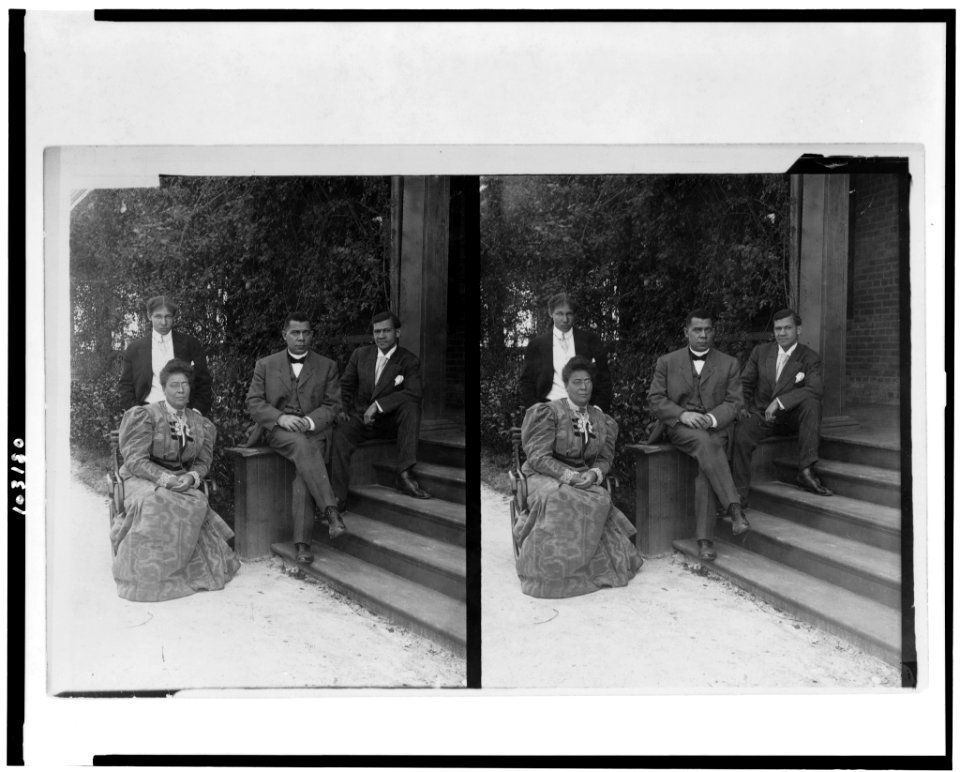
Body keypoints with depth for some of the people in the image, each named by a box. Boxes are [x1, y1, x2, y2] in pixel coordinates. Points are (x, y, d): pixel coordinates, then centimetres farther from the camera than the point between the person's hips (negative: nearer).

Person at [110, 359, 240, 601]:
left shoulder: (200, 424, 12)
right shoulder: (144, 415, -3)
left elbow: (203, 461, 12)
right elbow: (135, 459, -11)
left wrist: (191, 477, -13)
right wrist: (165, 478, -25)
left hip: (182, 480, 4)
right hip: (142, 479, -4)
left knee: (198, 502, -31)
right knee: (156, 503, -37)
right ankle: (148, 572, -25)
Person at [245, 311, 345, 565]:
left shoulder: (327, 366, 14)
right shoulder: (265, 365, 14)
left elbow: (332, 406, 7)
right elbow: (253, 403, 6)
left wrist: (309, 421, -13)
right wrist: (281, 417, -13)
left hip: (314, 430, 0)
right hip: (277, 430, 0)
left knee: (304, 469, -30)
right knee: (301, 445, -36)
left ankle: (302, 542, -32)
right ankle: (331, 511, -44)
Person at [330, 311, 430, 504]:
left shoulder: (409, 361, -5)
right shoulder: (360, 354, 6)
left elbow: (415, 393, -21)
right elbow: (346, 385, 17)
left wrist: (378, 405, -26)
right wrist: (344, 409, -3)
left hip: (391, 421, -1)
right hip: (360, 417, 1)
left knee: (410, 407, -32)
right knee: (341, 434, -30)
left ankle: (404, 474, -32)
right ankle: (338, 498, -24)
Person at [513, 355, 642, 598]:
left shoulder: (602, 421, 13)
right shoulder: (549, 412, -4)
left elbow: (605, 458, 14)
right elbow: (538, 456, -10)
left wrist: (594, 474, -11)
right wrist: (569, 475, -23)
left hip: (585, 477, 4)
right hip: (545, 476, -4)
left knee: (601, 499, -31)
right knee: (558, 498, -38)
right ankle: (552, 568, -26)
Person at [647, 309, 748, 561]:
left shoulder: (729, 364, 13)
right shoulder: (667, 362, 12)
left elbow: (734, 402, 6)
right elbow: (655, 398, 5)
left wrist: (712, 418, -15)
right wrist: (682, 415, -12)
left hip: (716, 427, 1)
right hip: (680, 427, 0)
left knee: (707, 464, -31)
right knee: (704, 442, -36)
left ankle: (705, 538, -32)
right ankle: (734, 508, -41)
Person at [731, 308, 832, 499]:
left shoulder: (810, 358, -3)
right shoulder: (760, 351, 8)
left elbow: (815, 390, -20)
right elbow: (745, 383, 13)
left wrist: (779, 402, -29)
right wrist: (742, 406, -8)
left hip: (792, 417, -1)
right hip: (760, 415, 1)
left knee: (811, 404, -32)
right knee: (740, 435, -30)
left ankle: (806, 471, -31)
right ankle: (738, 495, -21)